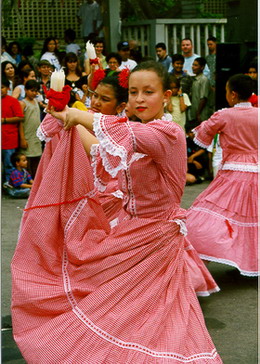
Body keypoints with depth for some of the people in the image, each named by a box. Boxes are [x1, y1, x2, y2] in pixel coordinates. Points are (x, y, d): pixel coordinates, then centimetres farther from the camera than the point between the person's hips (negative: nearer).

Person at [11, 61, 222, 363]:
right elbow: (100, 151, 22)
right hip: (130, 231, 8)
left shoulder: (169, 133, -18)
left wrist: (79, 116, -24)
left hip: (155, 237, -8)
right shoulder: (137, 134, 9)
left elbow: (122, 134, -35)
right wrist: (69, 120, 17)